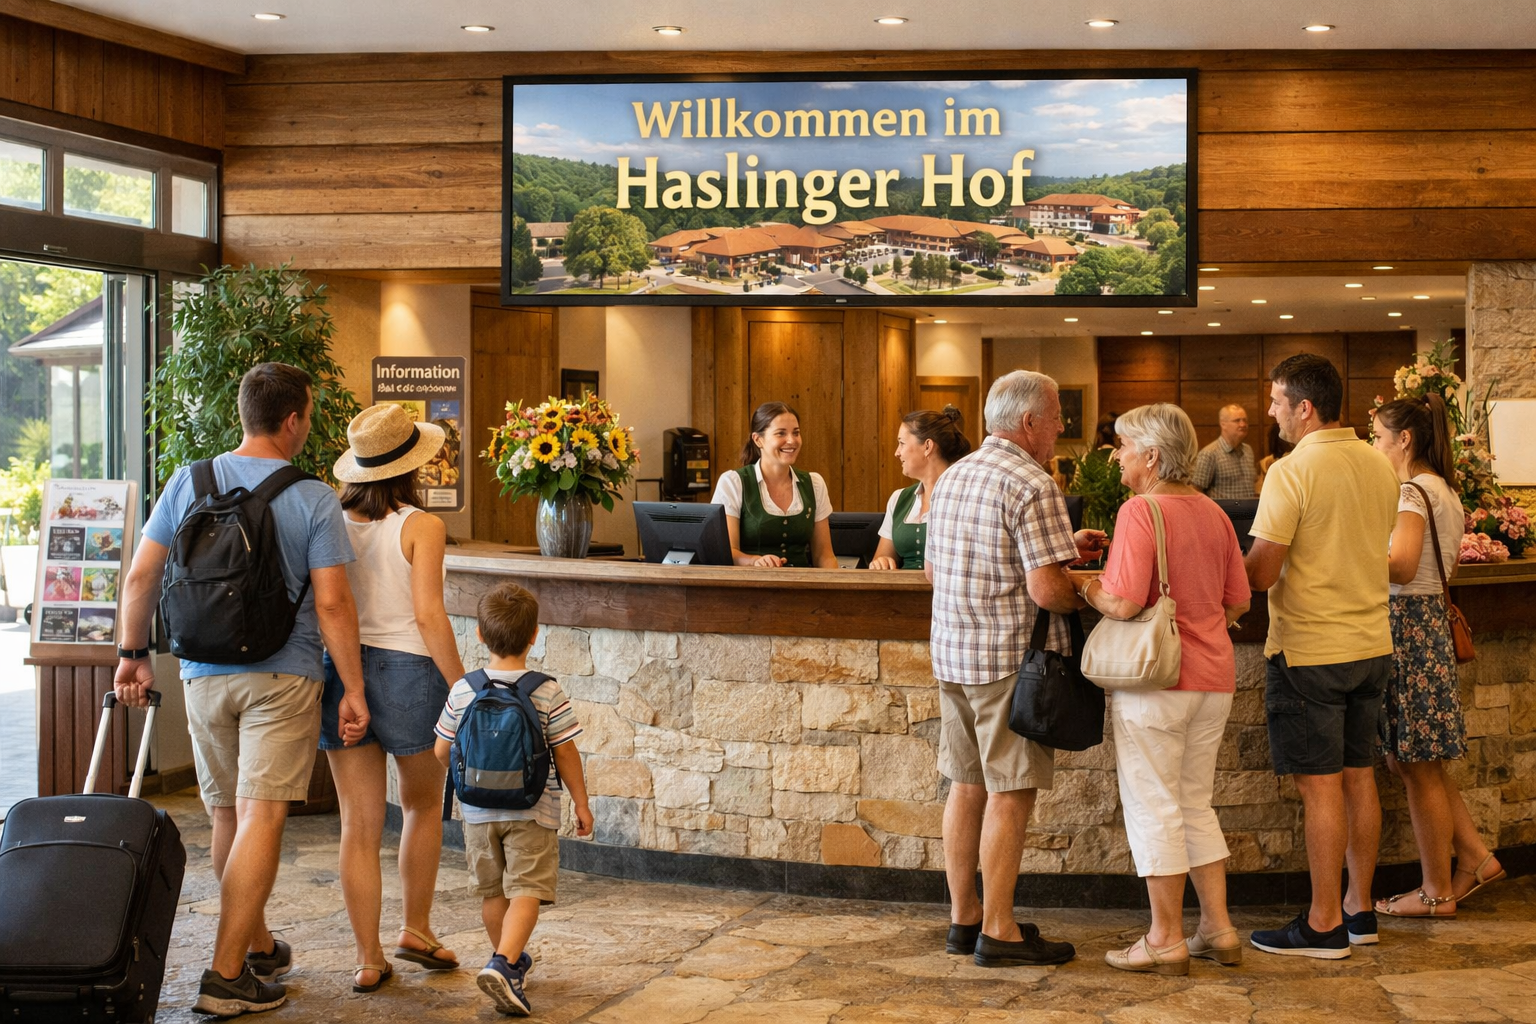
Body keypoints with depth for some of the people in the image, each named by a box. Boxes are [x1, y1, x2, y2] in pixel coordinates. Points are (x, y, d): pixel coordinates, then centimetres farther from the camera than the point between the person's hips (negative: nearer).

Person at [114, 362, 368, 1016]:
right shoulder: (314, 500, -9)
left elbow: (140, 576, 1)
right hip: (282, 678, -4)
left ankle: (258, 948, 31)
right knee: (262, 817, -4)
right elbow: (332, 604, -11)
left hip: (204, 677, 4)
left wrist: (134, 655, 13)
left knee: (227, 816, 16)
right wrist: (354, 690, -5)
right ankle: (226, 975, -8)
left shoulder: (188, 482, 1)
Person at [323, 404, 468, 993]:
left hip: (341, 672, 3)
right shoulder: (420, 528, -9)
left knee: (360, 824, 6)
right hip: (406, 669, -3)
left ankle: (368, 960, 10)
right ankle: (416, 929, 23)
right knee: (423, 804, 21)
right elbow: (428, 614, -14)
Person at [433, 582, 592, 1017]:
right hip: (532, 811, -3)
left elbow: (441, 751, 4)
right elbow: (566, 754, -5)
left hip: (479, 811, 3)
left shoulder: (462, 691, -3)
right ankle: (503, 963, -24)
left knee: (492, 890, 17)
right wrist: (580, 802, 7)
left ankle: (510, 960, 32)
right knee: (527, 889, -5)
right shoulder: (548, 693, -10)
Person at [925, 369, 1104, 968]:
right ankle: (998, 931, 3)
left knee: (967, 785, 14)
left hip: (953, 651, 8)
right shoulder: (1031, 485, -15)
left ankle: (964, 918, 21)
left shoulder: (952, 476, 13)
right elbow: (1046, 589, -22)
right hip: (1009, 657, -8)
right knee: (1010, 793, -2)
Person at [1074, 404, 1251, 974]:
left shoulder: (1140, 512, -14)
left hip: (1154, 679, -7)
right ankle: (1218, 931, 18)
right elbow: (1238, 601, 13)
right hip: (1213, 677, 7)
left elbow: (1123, 603, -22)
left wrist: (1086, 585, -3)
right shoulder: (1213, 513, 9)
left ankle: (1166, 940, 7)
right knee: (1196, 803, 16)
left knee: (1153, 806, 2)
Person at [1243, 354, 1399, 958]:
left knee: (1321, 786, -2)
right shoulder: (1380, 466, 7)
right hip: (1372, 644, 7)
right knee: (1359, 778, 13)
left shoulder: (1292, 472, -17)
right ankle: (1360, 909, 21)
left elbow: (1261, 574, -18)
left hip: (1310, 650, -7)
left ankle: (1324, 925, 5)